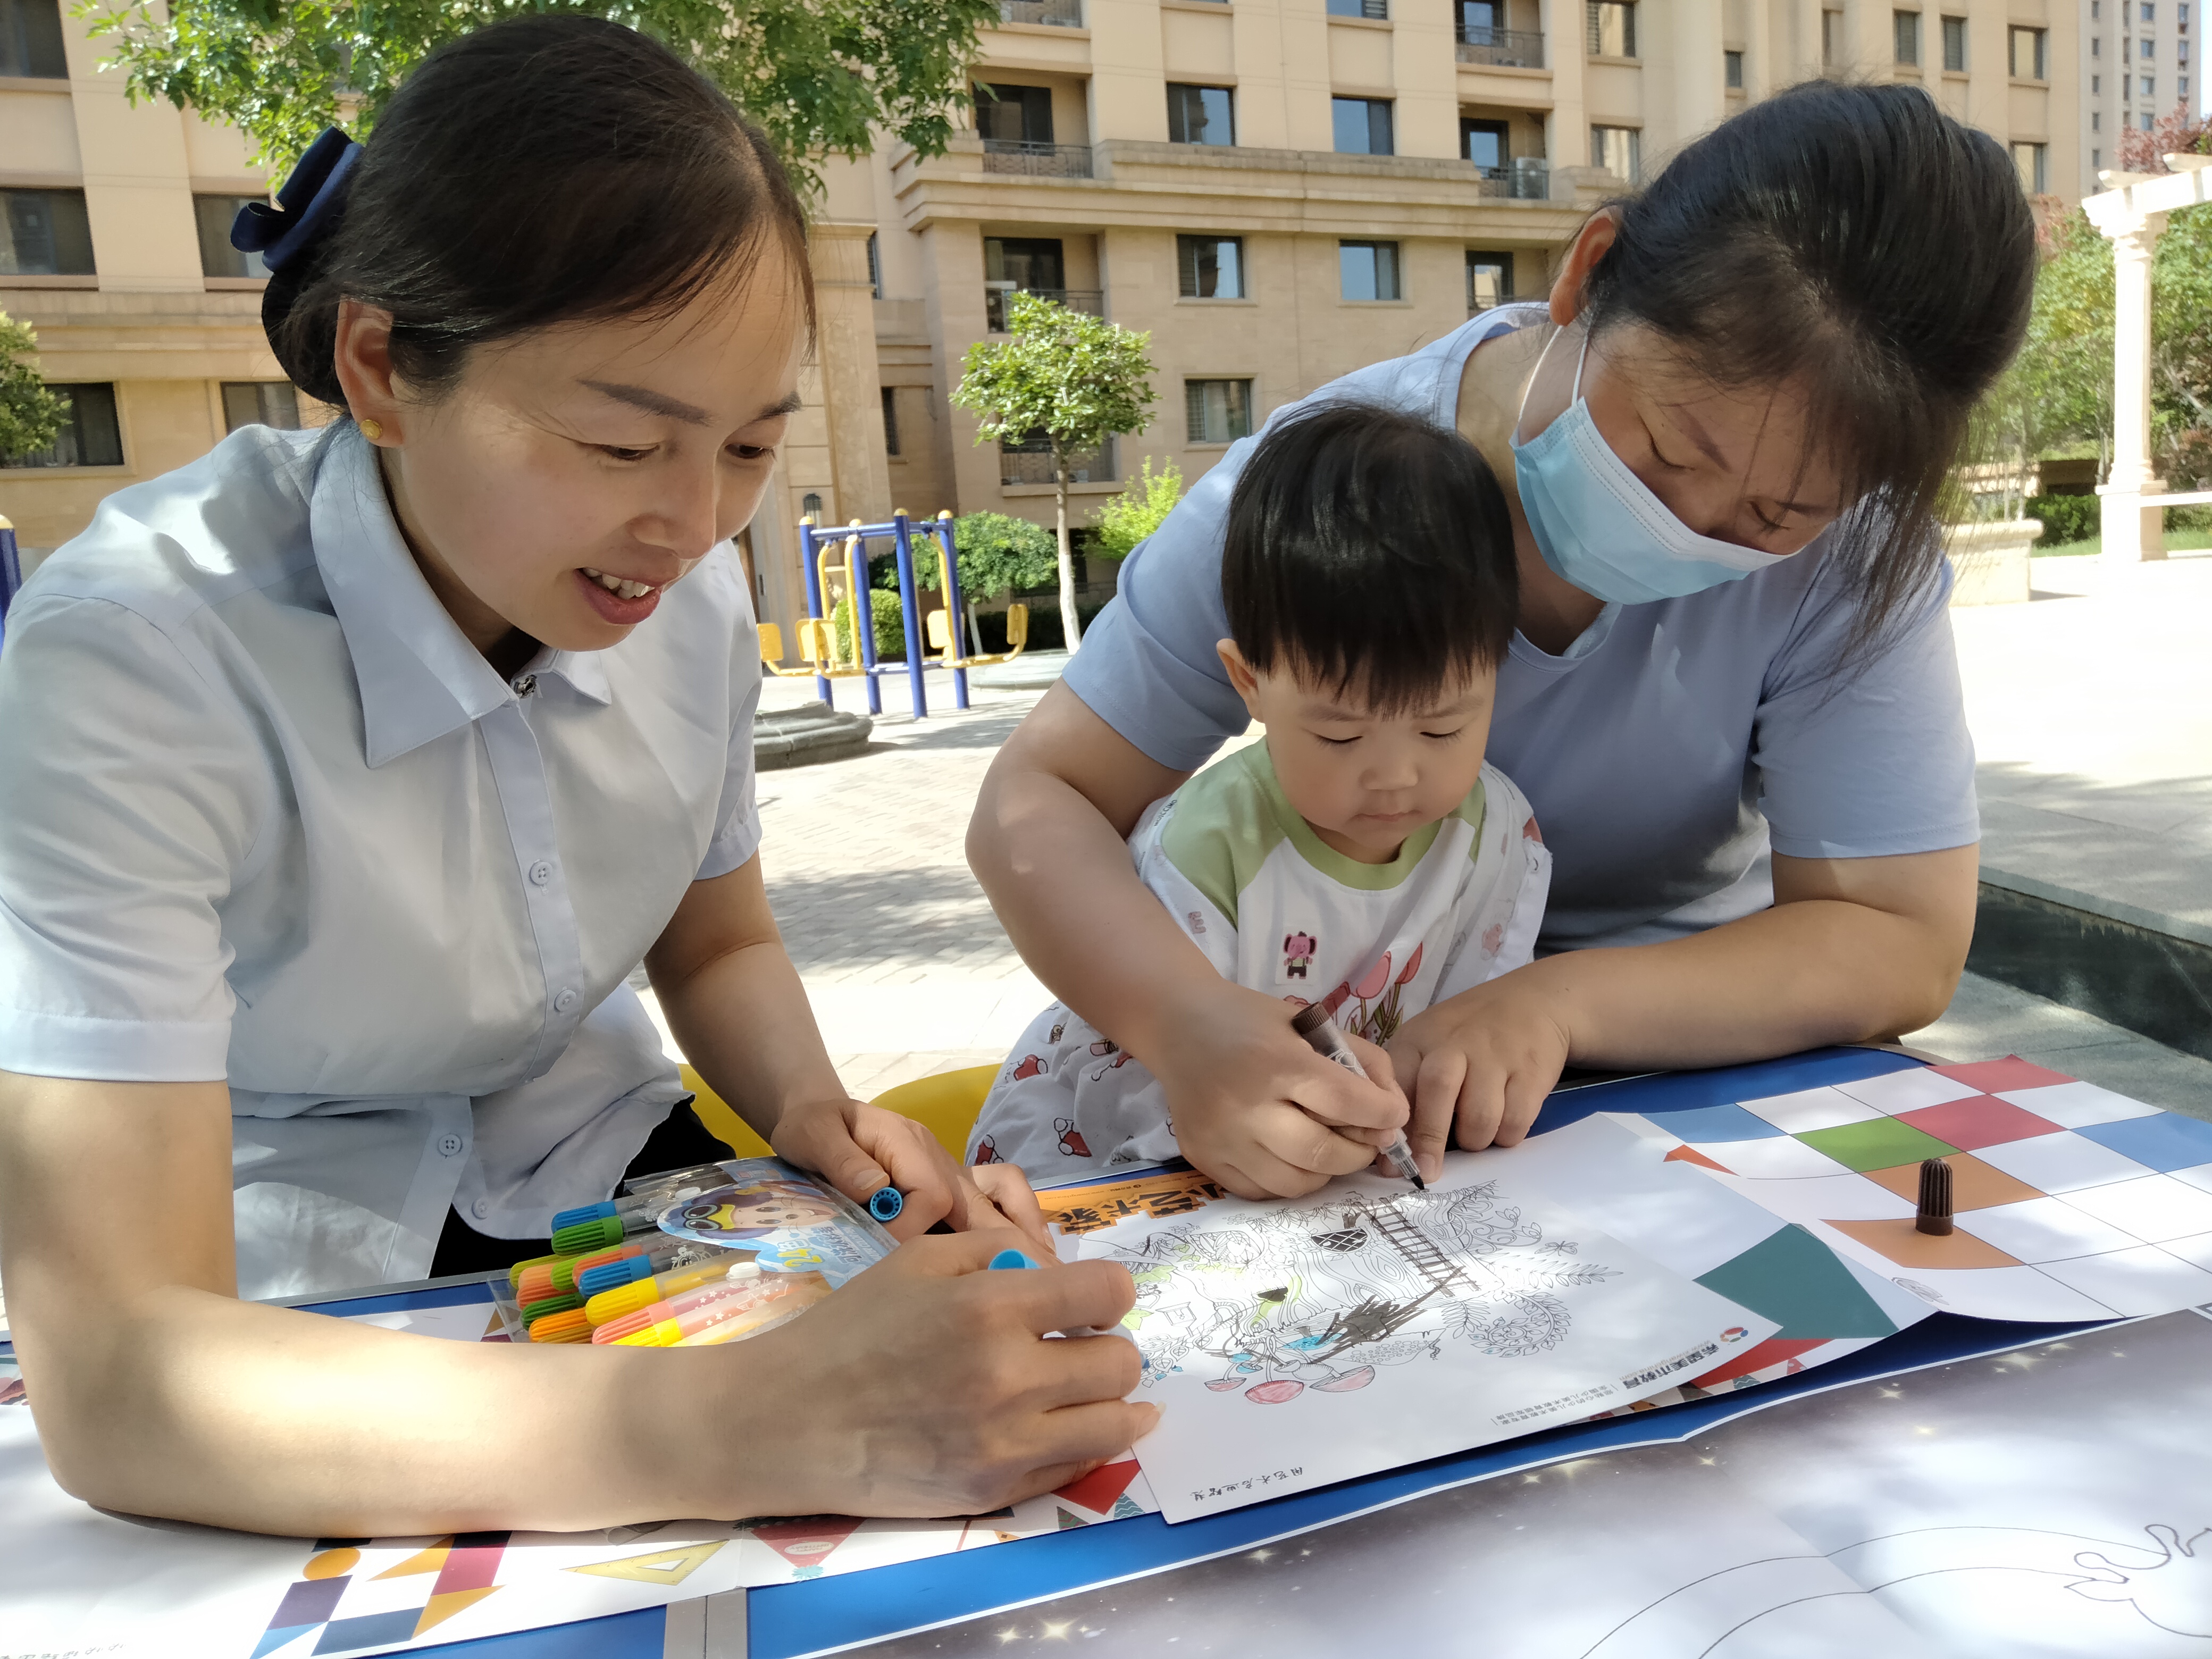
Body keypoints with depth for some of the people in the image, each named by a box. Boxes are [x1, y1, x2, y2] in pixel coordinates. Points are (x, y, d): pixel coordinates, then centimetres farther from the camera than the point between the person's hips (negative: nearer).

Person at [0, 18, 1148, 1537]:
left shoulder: (689, 591, -9)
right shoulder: (131, 666, -26)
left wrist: (809, 1107, -16)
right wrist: (763, 1428, -43)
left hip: (601, 1181, 4)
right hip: (283, 1307, -3)